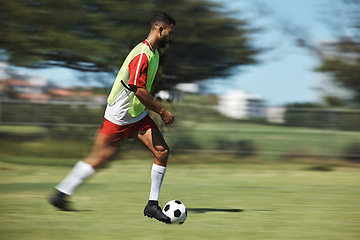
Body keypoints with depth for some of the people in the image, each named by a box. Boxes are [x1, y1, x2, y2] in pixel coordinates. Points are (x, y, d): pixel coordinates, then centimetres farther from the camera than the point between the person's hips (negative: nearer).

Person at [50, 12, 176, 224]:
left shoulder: (153, 53, 10)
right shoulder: (141, 55, -22)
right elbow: (139, 90, -27)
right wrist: (162, 111, -20)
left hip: (138, 116, 9)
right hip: (118, 117, -9)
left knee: (163, 152, -5)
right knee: (99, 159, -1)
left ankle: (153, 204, -1)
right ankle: (61, 194, 14)